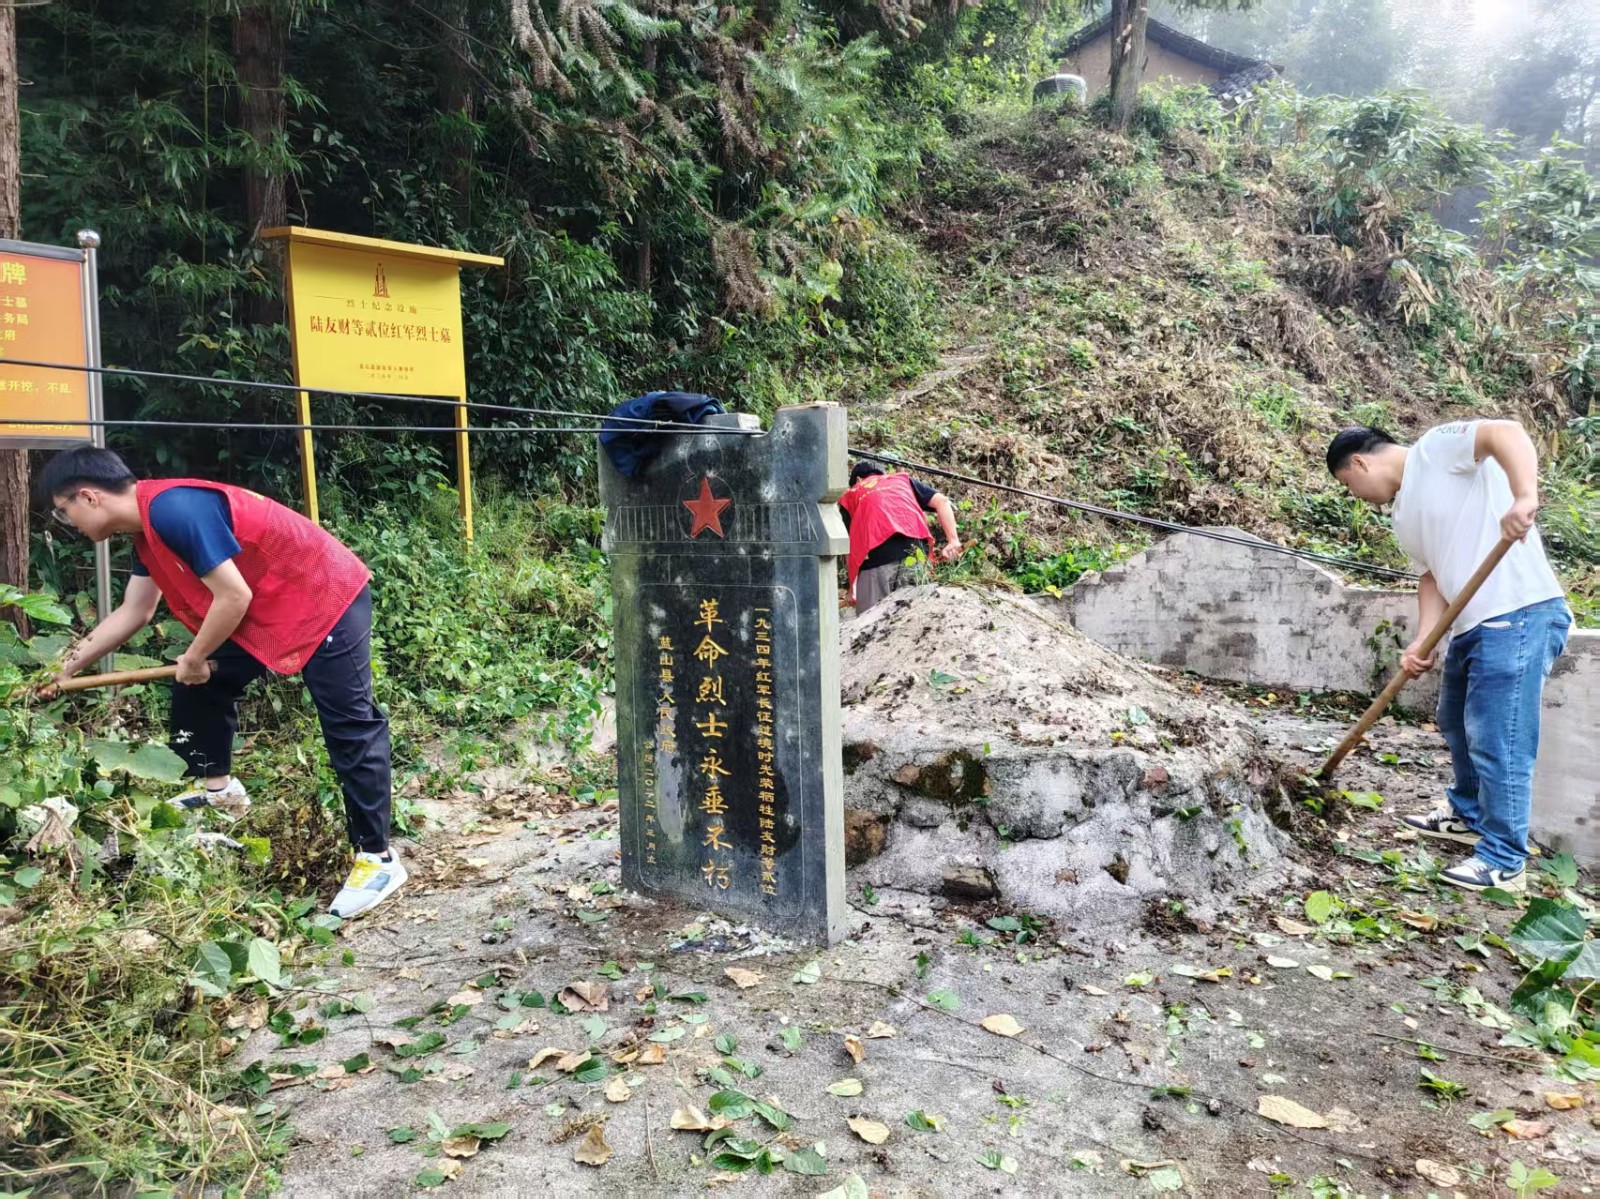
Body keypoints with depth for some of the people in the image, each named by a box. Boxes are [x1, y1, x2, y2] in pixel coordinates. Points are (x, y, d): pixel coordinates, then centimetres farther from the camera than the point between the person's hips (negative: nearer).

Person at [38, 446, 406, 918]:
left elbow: (234, 596, -24)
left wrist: (195, 658, -8)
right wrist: (68, 666, 24)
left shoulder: (174, 510, -24)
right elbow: (132, 613, 20)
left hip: (327, 601, -10)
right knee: (199, 686, 19)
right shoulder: (148, 526, 8)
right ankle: (218, 787, 38)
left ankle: (378, 859, -4)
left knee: (351, 730, -8)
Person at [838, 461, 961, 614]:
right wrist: (953, 541, 13)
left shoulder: (849, 496, 27)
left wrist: (852, 586, 23)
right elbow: (941, 501, 17)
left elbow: (851, 544, 18)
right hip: (915, 549, 2)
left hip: (876, 555, -2)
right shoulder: (903, 479, 32)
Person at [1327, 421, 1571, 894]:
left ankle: (1504, 863, 8)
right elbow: (1433, 575, 14)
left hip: (1519, 617, -10)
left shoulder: (1436, 448, -7)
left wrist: (1524, 496, -41)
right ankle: (1468, 815, 47)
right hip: (1472, 625, 10)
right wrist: (1421, 643, 1)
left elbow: (1506, 432, -23)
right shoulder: (1403, 514, 18)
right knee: (1457, 725, 26)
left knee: (1497, 741, -5)